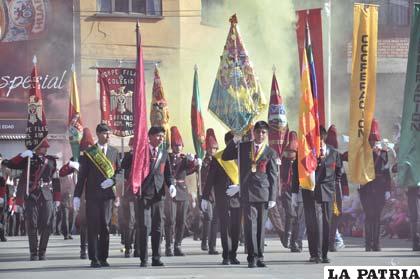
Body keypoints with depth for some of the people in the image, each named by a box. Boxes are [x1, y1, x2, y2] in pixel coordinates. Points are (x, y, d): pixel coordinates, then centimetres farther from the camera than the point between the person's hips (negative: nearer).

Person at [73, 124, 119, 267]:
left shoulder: (114, 152, 9)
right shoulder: (89, 152, 2)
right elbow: (82, 175, 1)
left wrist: (112, 180, -8)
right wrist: (77, 196, -3)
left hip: (107, 194, 2)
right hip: (92, 195, -2)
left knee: (105, 226, 3)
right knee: (93, 227, -3)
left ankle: (103, 258, 10)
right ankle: (94, 258, 1)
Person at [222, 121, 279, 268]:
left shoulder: (270, 153, 6)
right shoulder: (243, 147, 10)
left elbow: (274, 177, 4)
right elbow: (225, 157, 15)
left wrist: (273, 197, -2)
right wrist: (233, 142, 0)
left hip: (263, 193, 0)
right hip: (247, 192, 0)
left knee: (261, 225, 3)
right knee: (250, 224, -8)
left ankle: (259, 257, 10)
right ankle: (252, 257, -8)